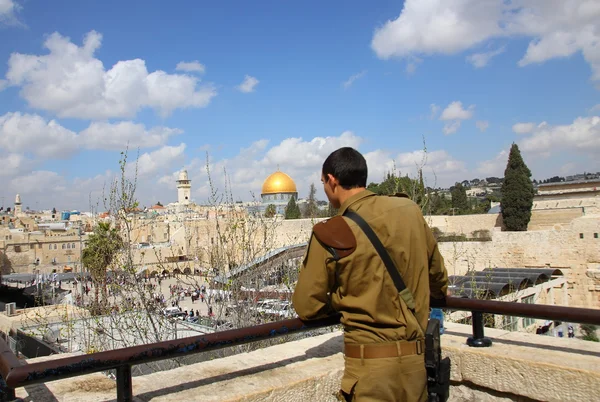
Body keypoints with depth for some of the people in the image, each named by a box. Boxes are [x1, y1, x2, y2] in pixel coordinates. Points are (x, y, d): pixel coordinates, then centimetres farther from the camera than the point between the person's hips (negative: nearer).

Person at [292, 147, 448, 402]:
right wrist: (439, 292, 36)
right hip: (414, 358, 5)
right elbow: (436, 271, 14)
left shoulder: (330, 234, -15)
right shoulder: (409, 210, -2)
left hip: (370, 363, -4)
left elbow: (307, 306, -7)